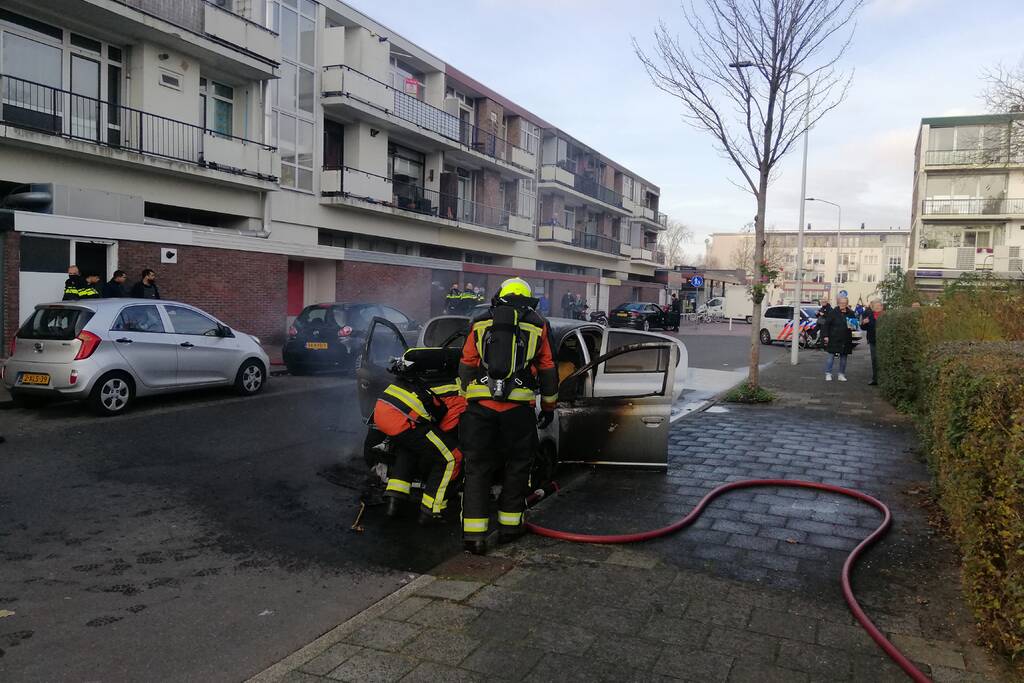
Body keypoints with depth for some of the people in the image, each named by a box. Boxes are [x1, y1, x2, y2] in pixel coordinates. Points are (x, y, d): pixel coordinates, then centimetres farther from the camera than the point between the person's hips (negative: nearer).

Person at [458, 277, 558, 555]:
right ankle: (509, 525, 21)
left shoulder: (480, 323, 13)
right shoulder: (538, 326, 11)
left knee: (477, 468, 7)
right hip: (518, 407, -1)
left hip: (480, 406, 1)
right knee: (517, 465, 15)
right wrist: (549, 407, 25)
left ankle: (473, 534, 4)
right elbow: (547, 371, 14)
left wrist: (466, 397, 25)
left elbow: (466, 367, 13)